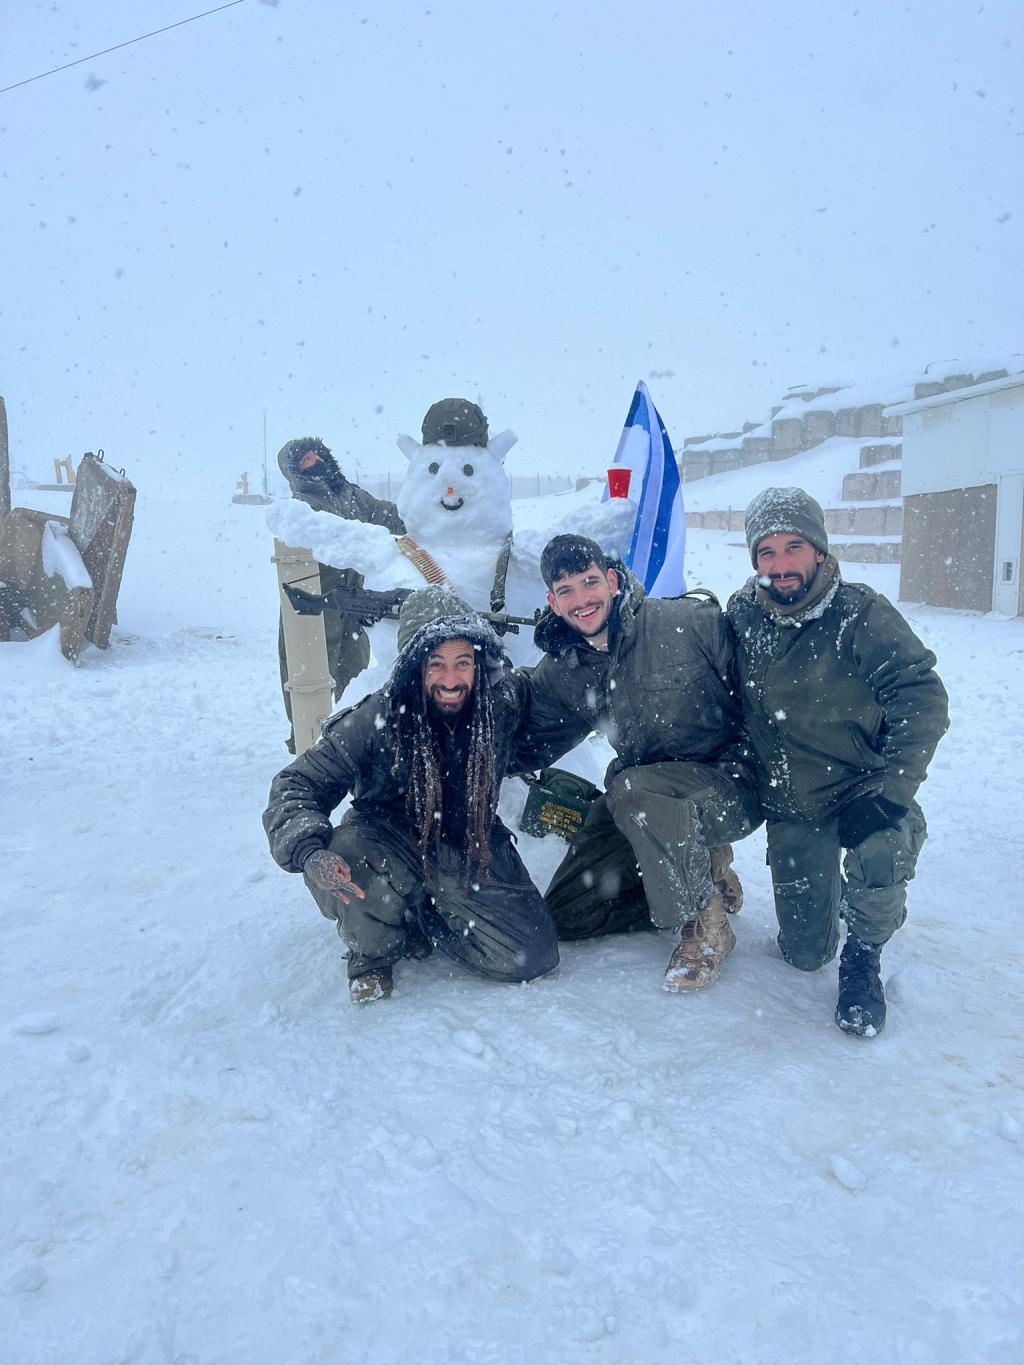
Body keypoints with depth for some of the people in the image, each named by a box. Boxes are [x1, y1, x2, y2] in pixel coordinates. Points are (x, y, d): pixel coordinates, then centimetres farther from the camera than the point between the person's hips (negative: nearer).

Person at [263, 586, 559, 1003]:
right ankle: (374, 952, -2)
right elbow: (297, 785, -22)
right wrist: (310, 852, -40)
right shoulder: (377, 719, -23)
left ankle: (423, 917, 15)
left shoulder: (504, 702, -15)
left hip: (472, 850, 3)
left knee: (532, 956, -12)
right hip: (389, 841, -2)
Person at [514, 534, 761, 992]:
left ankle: (705, 923, -13)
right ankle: (704, 873, 14)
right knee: (565, 917, 1)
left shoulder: (692, 622, -17)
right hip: (639, 805, 6)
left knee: (632, 789, -37)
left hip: (731, 786, -6)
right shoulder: (560, 672, -1)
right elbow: (523, 747, 7)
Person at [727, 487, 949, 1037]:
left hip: (864, 790, -3)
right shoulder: (742, 616, -6)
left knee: (879, 860, -36)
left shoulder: (861, 614, -16)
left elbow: (923, 700, -19)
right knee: (805, 953, 4)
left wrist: (889, 793, -27)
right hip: (791, 806, 3)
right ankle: (831, 892, 40)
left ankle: (863, 957, -3)